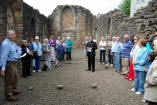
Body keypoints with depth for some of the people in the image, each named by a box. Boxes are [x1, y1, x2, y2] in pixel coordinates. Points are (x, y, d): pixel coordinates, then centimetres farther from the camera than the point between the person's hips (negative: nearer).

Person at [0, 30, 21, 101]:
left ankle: (14, 90, 41)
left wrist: (18, 55, 9)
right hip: (9, 64, -11)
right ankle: (9, 95, 11)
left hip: (13, 63, 11)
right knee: (9, 80, 0)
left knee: (15, 77, 23)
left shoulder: (12, 43, 10)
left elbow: (18, 49, 28)